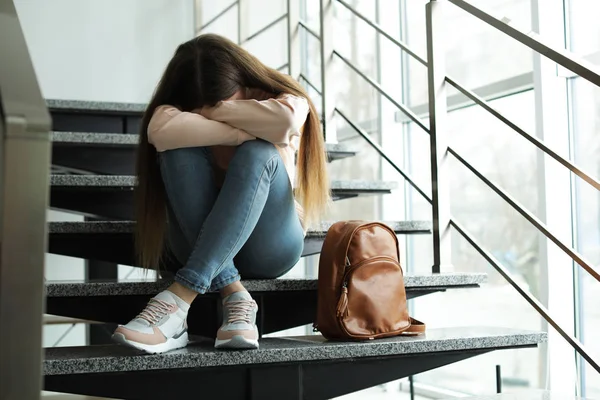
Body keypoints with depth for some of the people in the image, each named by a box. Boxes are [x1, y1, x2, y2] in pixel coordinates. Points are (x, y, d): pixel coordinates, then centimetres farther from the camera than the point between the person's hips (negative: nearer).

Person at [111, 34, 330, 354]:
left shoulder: (287, 101, -6)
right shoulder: (182, 109, -4)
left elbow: (283, 120, -32)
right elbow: (161, 129, -30)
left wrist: (211, 112, -20)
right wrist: (242, 132, -27)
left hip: (269, 244, -1)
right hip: (202, 245, 2)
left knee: (258, 154, -30)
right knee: (181, 152, -25)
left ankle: (179, 299, -41)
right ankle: (234, 297, -35)